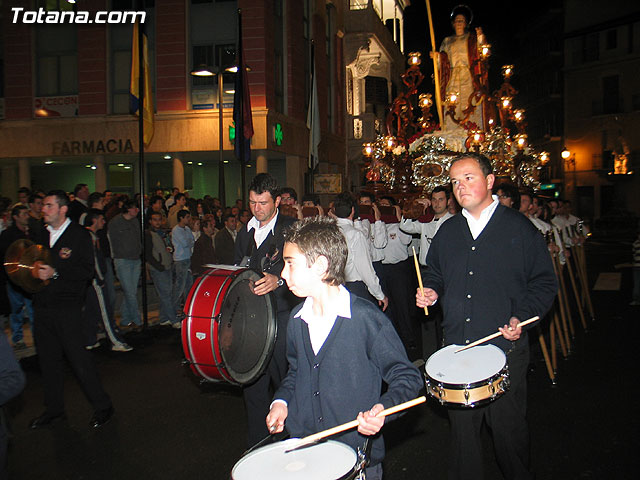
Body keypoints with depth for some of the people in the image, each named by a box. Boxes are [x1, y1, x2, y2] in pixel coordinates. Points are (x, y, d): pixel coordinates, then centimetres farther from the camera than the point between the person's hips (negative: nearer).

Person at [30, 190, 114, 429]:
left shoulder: (79, 235, -5)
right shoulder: (42, 236, 14)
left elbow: (87, 271, -12)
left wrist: (55, 273, -20)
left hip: (67, 308, -6)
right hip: (42, 307, 6)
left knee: (78, 358, -4)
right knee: (48, 360, 12)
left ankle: (103, 406, 9)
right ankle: (54, 409, 27)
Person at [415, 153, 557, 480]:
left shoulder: (519, 228, -2)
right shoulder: (447, 231, 9)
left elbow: (544, 282, 0)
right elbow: (434, 273, 21)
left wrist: (522, 318, -14)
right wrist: (431, 291, 0)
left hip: (505, 347, -3)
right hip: (456, 349, 4)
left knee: (508, 428, 8)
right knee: (461, 428, 14)